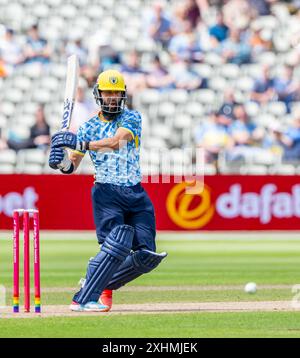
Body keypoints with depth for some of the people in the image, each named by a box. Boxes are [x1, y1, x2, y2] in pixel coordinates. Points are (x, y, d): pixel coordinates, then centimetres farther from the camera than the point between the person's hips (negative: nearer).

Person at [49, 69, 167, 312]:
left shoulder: (132, 118, 1)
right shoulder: (89, 127, 7)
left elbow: (115, 142, -19)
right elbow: (72, 165, 4)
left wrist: (81, 144, -32)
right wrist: (61, 162, -20)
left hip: (136, 194, 2)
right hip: (107, 193, -2)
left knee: (147, 257, -2)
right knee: (118, 241, -25)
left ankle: (104, 285, 20)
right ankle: (83, 299, -23)